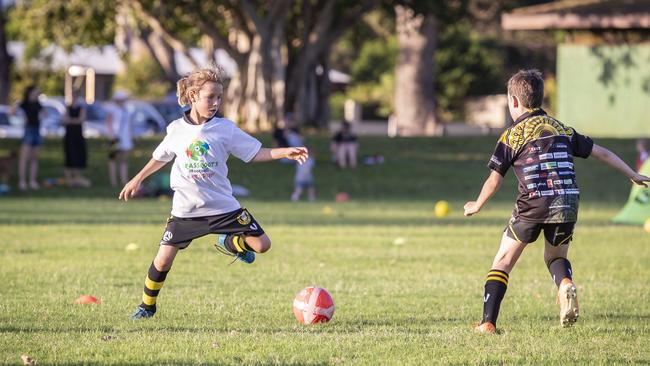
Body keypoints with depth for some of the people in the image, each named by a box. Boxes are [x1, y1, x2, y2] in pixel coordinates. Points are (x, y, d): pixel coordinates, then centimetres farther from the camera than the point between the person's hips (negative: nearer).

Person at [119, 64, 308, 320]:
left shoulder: (225, 128, -2)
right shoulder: (177, 129, 1)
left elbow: (256, 153, -2)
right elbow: (161, 157, 20)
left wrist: (285, 152, -16)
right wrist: (137, 179, 27)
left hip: (223, 206, 0)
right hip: (185, 210, 0)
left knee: (262, 245, -10)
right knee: (163, 260, -6)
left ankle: (229, 243, 22)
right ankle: (147, 306, 17)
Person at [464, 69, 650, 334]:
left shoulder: (512, 135, 4)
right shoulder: (562, 129, 16)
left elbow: (494, 181, 5)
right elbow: (602, 153, 19)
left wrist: (477, 206, 23)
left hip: (532, 206, -4)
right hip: (566, 206, 4)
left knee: (503, 261, 10)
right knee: (555, 256, 27)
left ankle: (488, 322, 3)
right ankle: (565, 283, -7)